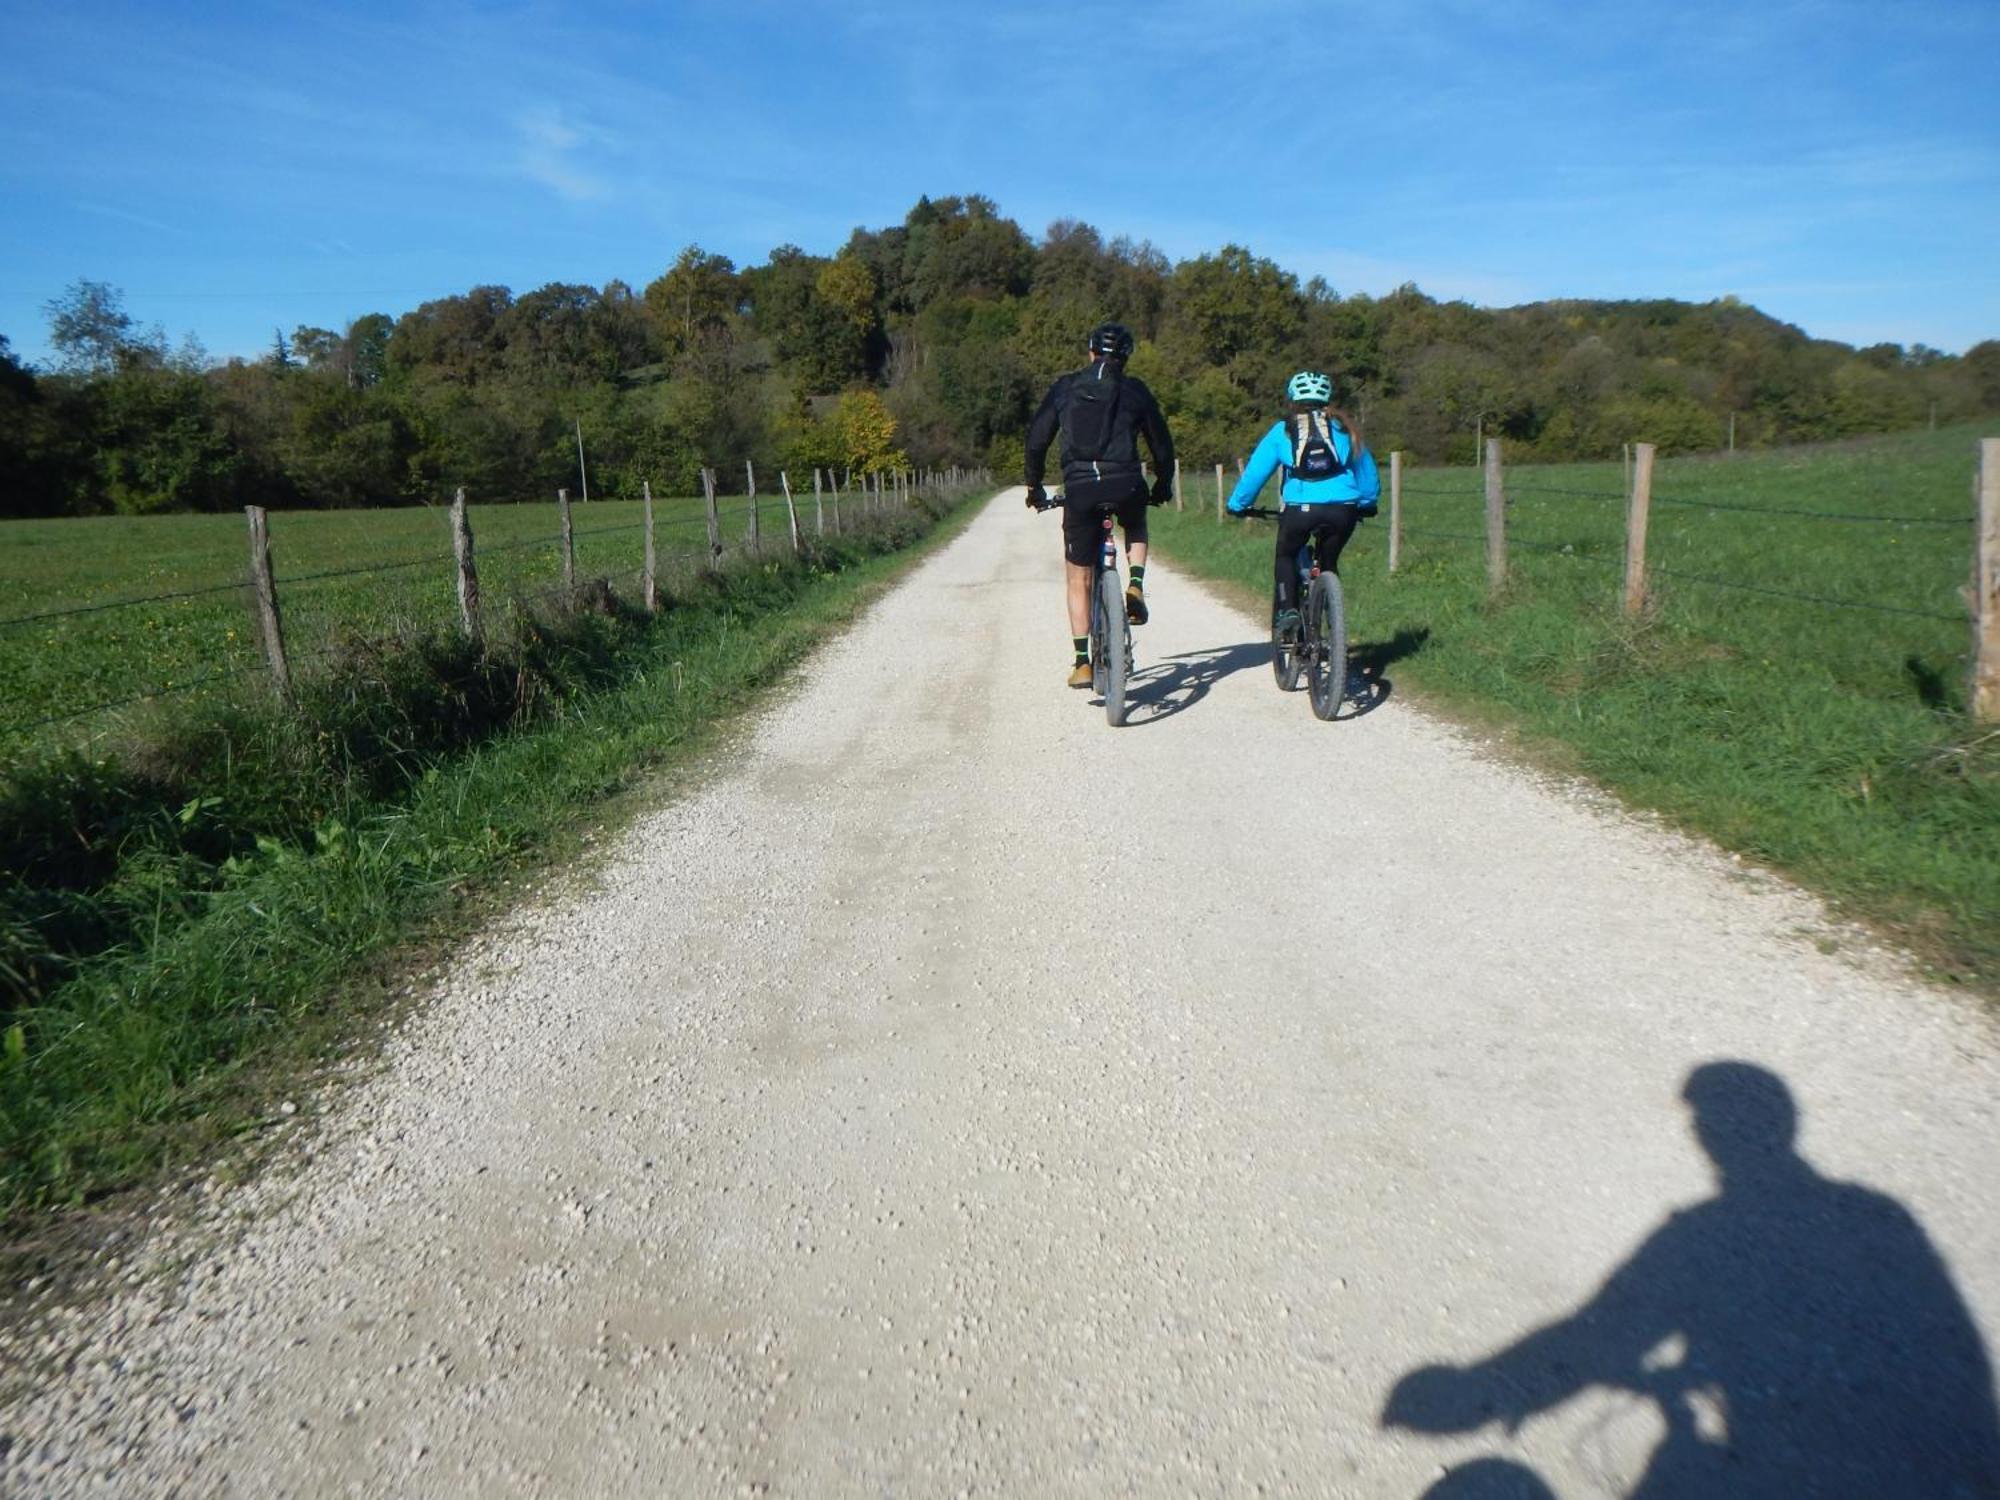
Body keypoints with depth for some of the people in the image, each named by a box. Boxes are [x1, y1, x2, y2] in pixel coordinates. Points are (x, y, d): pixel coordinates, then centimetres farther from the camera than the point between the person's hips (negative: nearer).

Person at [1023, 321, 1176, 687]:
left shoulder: (1064, 388, 12)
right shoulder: (1135, 390, 11)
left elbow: (1036, 439, 11)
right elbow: (1161, 442, 16)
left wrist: (1034, 486, 23)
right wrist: (1163, 485, 31)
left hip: (1079, 489, 0)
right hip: (1125, 485, 0)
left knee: (1079, 580, 12)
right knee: (1136, 526, 36)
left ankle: (1082, 661, 8)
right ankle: (1136, 585, 11)